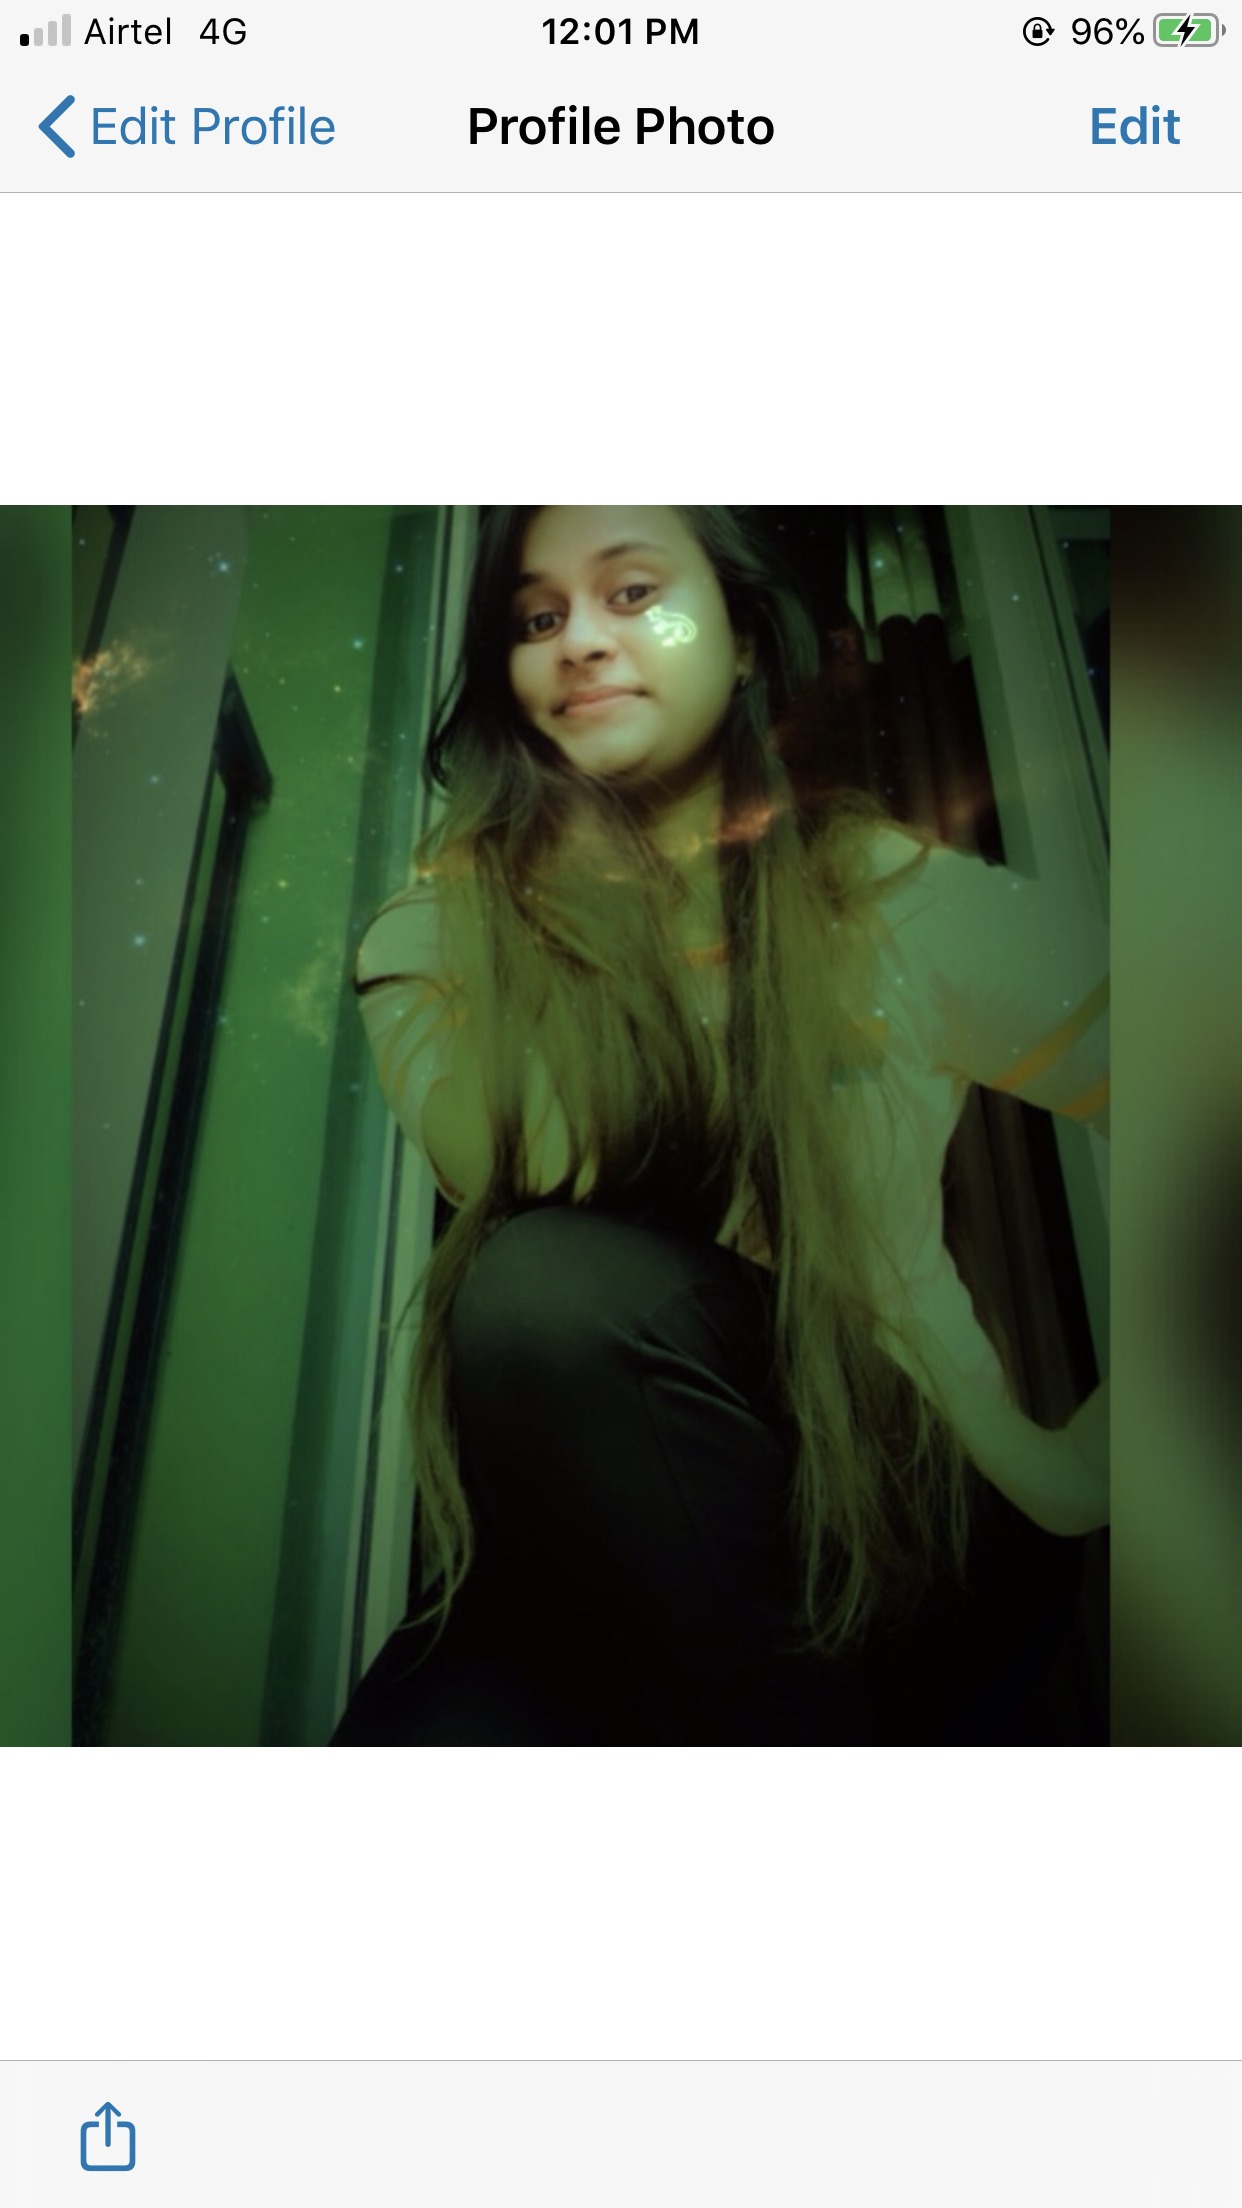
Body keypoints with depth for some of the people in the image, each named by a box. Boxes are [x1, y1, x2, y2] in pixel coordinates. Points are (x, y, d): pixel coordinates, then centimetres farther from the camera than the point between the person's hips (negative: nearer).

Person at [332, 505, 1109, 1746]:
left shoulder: (896, 899, -1)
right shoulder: (442, 928, 2)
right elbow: (525, 1187, -15)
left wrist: (1074, 1470, -10)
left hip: (894, 1516, 0)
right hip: (586, 1549, 1)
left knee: (554, 1289, -29)